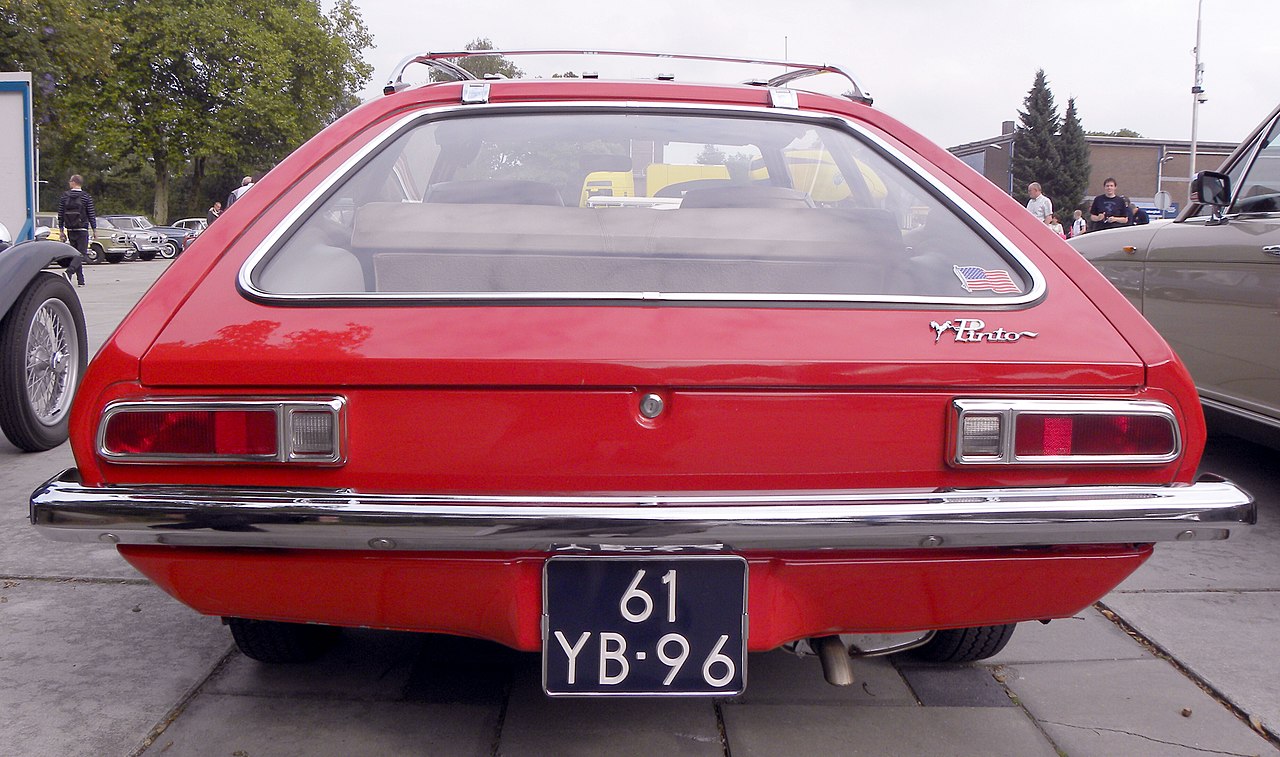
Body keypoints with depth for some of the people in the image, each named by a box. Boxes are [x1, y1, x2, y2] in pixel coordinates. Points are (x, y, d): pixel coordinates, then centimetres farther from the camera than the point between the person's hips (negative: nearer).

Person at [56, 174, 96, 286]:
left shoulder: (64, 196, 3)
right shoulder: (86, 197, -5)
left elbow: (60, 214, 4)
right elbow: (91, 215, -6)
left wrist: (61, 230, 10)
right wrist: (94, 230, 1)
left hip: (70, 230, 3)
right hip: (82, 230, -3)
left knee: (75, 253, 12)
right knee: (81, 254, -4)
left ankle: (80, 280, 10)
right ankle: (69, 272, -27)